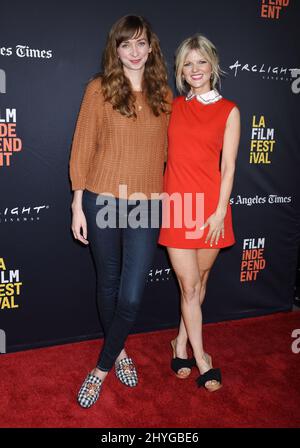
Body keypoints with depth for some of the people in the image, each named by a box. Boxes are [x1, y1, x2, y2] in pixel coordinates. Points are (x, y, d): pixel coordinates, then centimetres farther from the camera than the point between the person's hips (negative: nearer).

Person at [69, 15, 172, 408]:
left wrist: (165, 198, 8)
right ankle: (119, 351, 39)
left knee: (132, 298, 0)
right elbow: (82, 149, -2)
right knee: (108, 284, 14)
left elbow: (164, 151, 12)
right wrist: (78, 205, -3)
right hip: (103, 203, -1)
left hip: (147, 207, 2)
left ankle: (102, 367, 22)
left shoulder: (163, 95, 7)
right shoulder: (100, 88, -2)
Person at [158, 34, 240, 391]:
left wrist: (220, 211, -8)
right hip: (176, 201, 1)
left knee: (200, 280, 10)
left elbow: (228, 166, -2)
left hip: (210, 204, 0)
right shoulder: (173, 106, 9)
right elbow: (162, 153, 11)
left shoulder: (228, 111, 3)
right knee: (189, 285, 3)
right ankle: (201, 358, 17)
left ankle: (181, 342, 30)